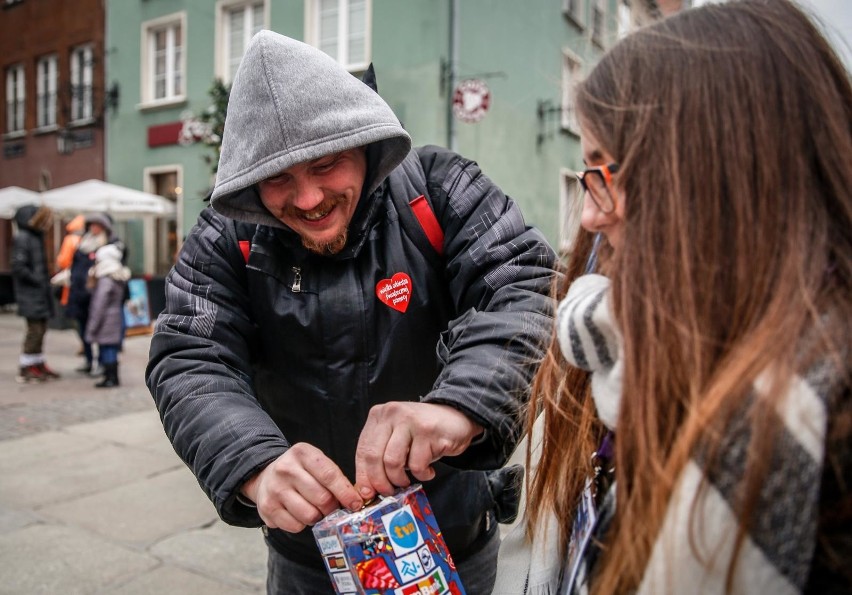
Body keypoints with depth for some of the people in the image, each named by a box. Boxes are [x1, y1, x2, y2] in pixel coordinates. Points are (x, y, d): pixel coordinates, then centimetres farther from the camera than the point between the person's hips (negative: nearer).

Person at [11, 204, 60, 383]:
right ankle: (25, 369, 1)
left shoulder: (36, 237, 15)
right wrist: (38, 281, -15)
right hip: (30, 294, -9)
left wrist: (45, 280, 8)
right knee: (35, 330, -7)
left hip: (40, 294, 9)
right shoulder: (22, 238, -13)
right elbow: (18, 267, -19)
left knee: (41, 329, 13)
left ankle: (39, 364, 23)